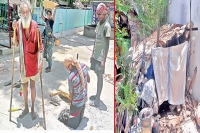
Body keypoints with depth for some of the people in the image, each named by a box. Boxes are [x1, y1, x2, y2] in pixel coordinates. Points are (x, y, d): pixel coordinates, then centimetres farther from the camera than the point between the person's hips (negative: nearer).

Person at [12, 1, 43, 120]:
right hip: (23, 60, 3)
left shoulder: (35, 26, -15)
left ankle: (33, 108, 28)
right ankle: (26, 108, 34)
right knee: (24, 85, 16)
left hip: (33, 60, -3)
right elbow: (16, 43, -5)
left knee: (32, 85, 12)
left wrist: (40, 60, -16)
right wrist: (14, 30, -18)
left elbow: (39, 45, -12)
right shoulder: (18, 25, -6)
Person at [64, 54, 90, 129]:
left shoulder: (71, 77, -33)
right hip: (84, 98, 6)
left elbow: (71, 94, -17)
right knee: (80, 116, 31)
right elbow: (88, 80, 0)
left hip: (77, 103, -6)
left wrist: (71, 100, 3)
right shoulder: (83, 66, -18)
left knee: (73, 122, 21)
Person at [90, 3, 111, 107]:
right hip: (96, 55, 8)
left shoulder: (107, 26, -16)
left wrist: (104, 60, -20)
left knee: (100, 76, -4)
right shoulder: (98, 24, 10)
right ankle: (97, 95, 29)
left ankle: (97, 101, 1)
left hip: (101, 57, -8)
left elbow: (107, 44, -18)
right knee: (97, 75, 16)